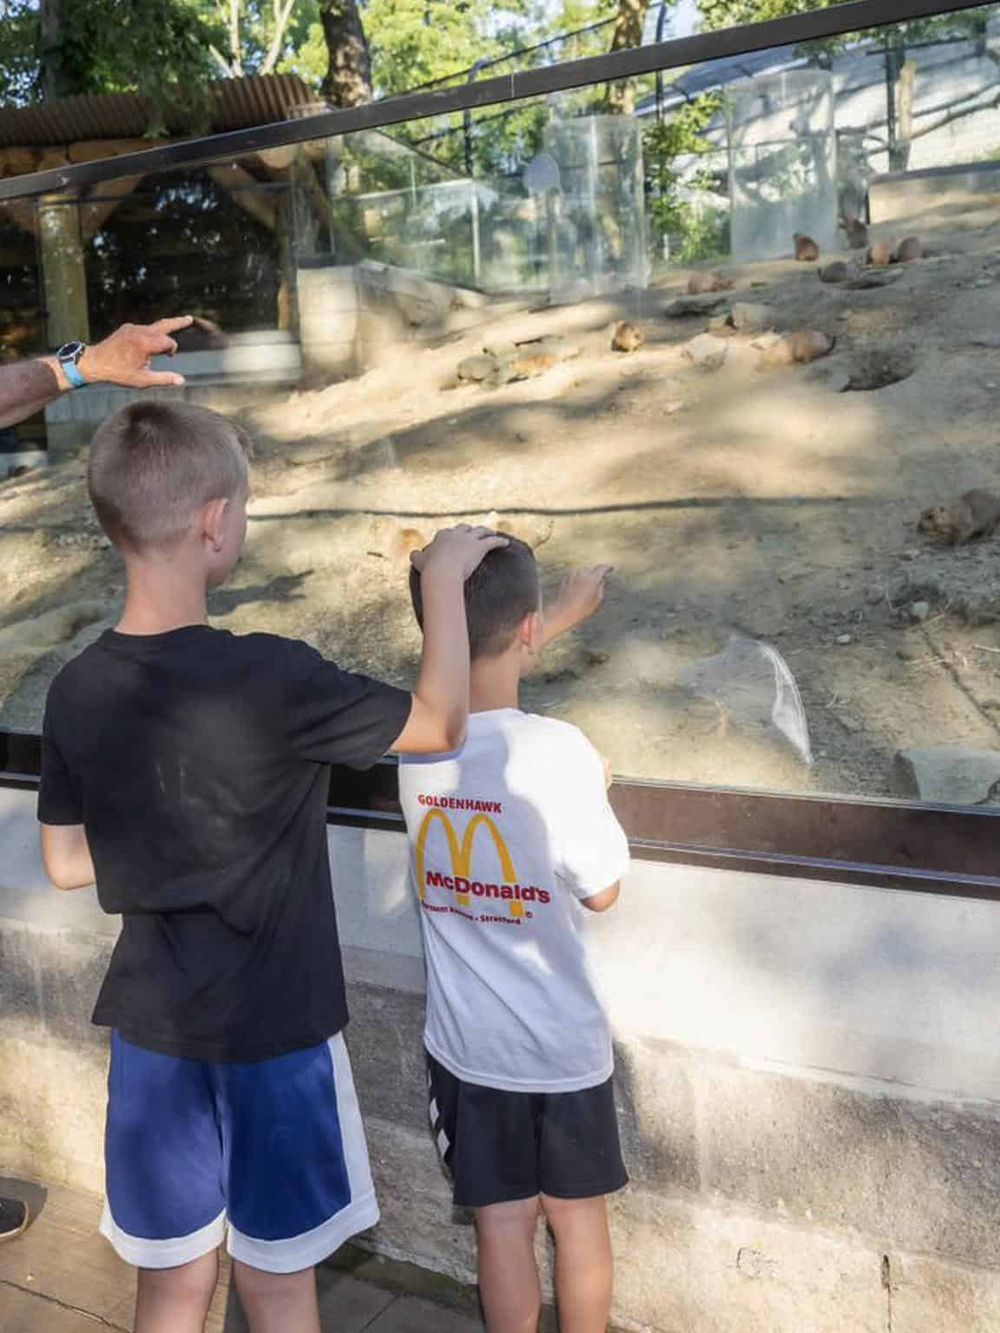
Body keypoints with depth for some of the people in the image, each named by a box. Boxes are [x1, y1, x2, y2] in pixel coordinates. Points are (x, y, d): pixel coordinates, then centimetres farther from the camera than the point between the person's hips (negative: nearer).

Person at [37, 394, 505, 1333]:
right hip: (271, 1033, -5)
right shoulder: (267, 679, -25)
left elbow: (66, 864, 4)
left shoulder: (76, 691, -7)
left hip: (152, 1029, 5)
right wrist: (444, 578, -3)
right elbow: (442, 726, -12)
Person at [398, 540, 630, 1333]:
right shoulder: (559, 751, -26)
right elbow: (602, 892, -11)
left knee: (502, 1221, 18)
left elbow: (482, 674, 11)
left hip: (463, 1042, 3)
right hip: (562, 1043, -3)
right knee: (577, 1216, 20)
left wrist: (568, 615, 21)